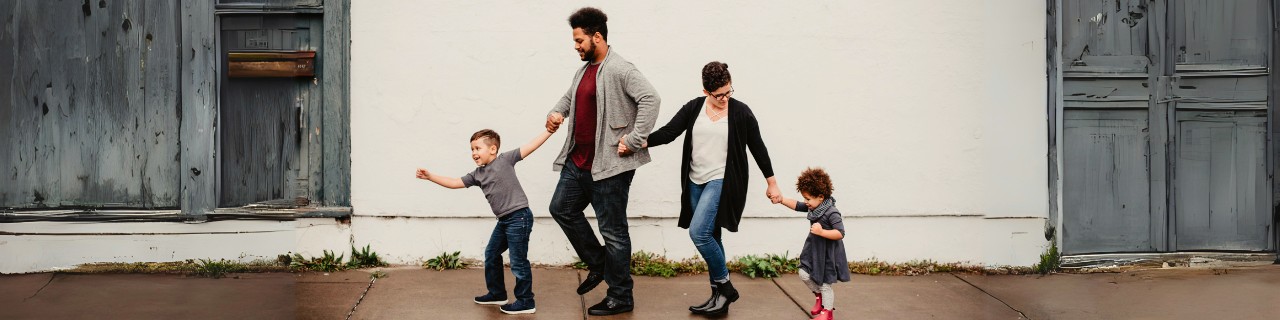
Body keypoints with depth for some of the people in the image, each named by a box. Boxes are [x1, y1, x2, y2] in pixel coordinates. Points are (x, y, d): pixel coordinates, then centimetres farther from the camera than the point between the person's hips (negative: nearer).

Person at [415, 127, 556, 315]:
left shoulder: (505, 160, -7)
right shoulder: (477, 175, 12)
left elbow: (530, 147, -9)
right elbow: (455, 183, 14)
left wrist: (549, 131, -15)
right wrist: (430, 177, 8)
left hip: (519, 217, -9)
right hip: (504, 220, 9)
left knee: (518, 261, -4)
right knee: (491, 255, 20)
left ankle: (526, 302, 5)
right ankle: (497, 293, 36)